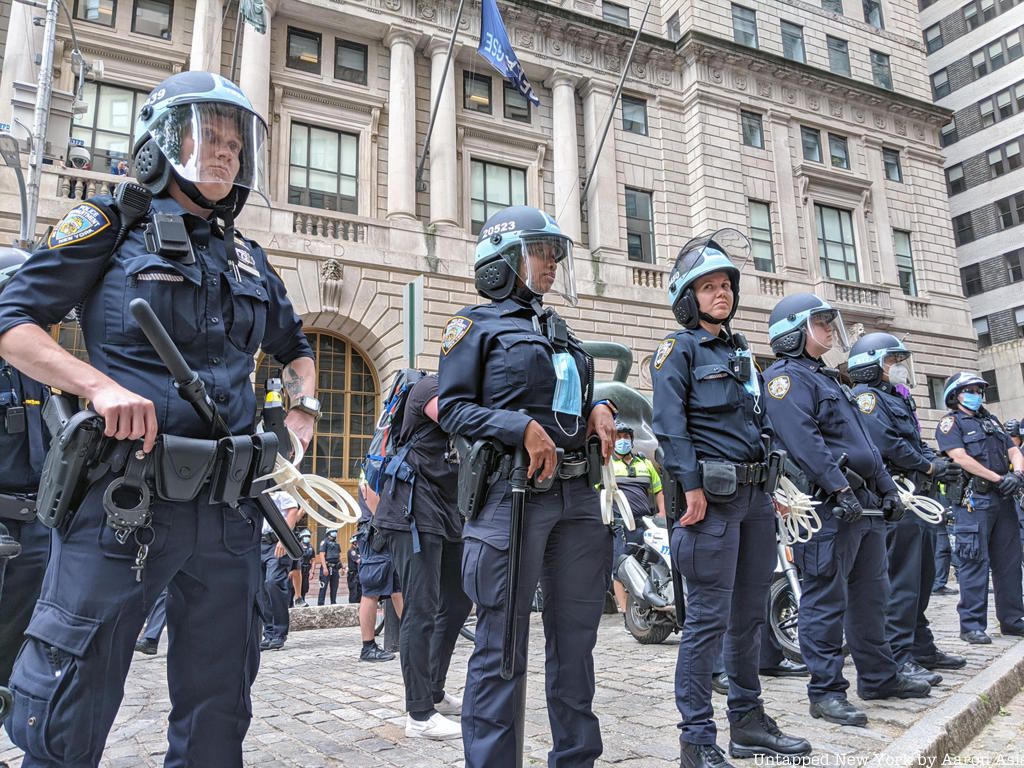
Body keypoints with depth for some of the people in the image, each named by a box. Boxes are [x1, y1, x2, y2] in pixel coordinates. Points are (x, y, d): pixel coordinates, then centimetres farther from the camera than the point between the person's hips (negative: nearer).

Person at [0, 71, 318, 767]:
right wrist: (101, 385, -17)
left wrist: (303, 404, 12)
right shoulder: (111, 227, 4)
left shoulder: (250, 259, 16)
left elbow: (294, 345, 31)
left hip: (228, 509, 5)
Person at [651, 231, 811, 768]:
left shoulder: (740, 350, 20)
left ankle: (748, 721, 27)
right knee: (709, 617, -5)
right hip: (713, 495, -8)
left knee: (750, 613, 14)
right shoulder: (679, 347, -3)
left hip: (755, 495, 8)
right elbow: (669, 423, -14)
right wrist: (692, 487, -22)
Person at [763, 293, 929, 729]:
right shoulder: (786, 377, -8)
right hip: (828, 503, -10)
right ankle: (825, 691, 3)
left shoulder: (827, 378, 24)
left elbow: (863, 441, 25)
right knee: (826, 599, -4)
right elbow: (804, 440, -21)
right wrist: (840, 489, -26)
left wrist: (887, 488, 19)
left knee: (870, 593, 17)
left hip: (864, 501, 10)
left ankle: (878, 677, 30)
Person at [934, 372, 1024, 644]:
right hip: (974, 500, -7)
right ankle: (972, 625, -2)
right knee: (975, 562, -7)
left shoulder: (991, 421, 23)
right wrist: (998, 479, -14)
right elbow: (961, 458, -13)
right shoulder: (950, 423, 0)